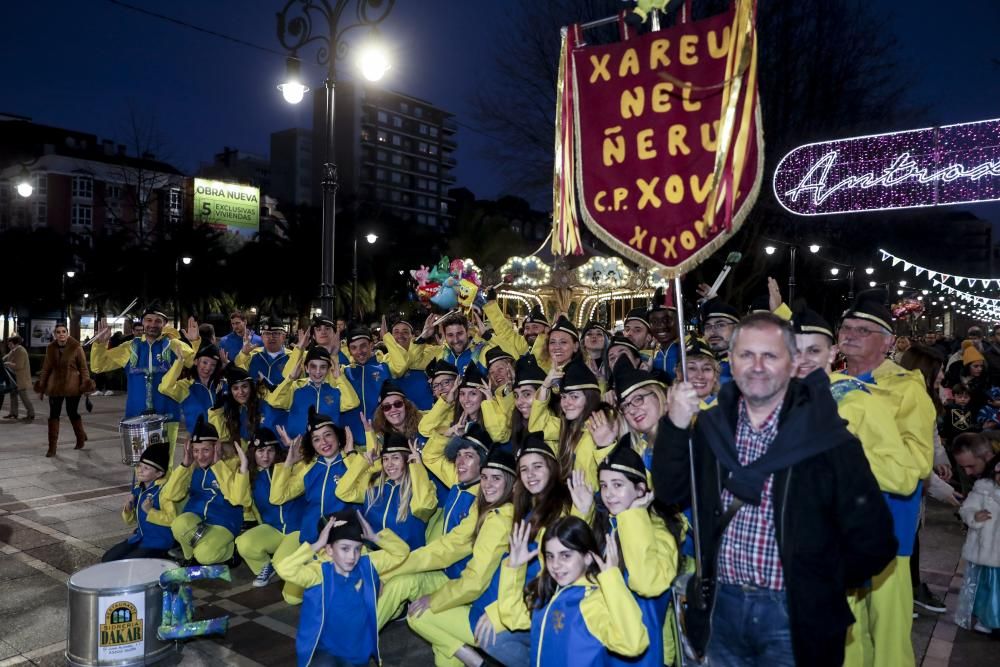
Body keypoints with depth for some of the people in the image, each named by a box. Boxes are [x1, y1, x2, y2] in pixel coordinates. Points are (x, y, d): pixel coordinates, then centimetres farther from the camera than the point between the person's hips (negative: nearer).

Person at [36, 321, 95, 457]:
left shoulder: (76, 348, -8)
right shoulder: (50, 348, 4)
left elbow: (83, 367, -5)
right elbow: (46, 369, 10)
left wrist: (86, 384, -12)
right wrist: (41, 387, 11)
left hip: (72, 387, -3)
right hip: (55, 387, 3)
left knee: (72, 413, 6)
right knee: (53, 415, 0)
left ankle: (81, 438, 31)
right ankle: (52, 447, 5)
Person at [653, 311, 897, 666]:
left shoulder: (827, 439, -12)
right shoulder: (711, 426, 0)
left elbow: (873, 541, -8)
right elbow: (670, 492, -3)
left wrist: (818, 591, -1)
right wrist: (675, 425, -16)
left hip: (795, 617, -3)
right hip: (720, 608, 3)